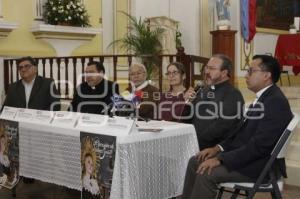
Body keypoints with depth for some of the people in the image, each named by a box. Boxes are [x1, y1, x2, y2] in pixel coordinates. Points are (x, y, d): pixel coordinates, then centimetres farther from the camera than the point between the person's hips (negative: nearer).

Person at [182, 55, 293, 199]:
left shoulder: (276, 101, -19)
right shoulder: (263, 98, 13)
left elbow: (259, 145, -25)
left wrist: (220, 159, -23)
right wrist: (218, 148, 4)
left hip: (261, 165, -10)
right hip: (246, 155, 10)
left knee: (207, 173, -23)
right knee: (195, 162, 4)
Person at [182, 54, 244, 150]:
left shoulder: (233, 94, -4)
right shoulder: (202, 91, 18)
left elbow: (222, 126, -14)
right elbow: (186, 121, 21)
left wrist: (198, 138, -13)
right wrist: (187, 102, 4)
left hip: (215, 147, -6)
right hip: (192, 145, 6)